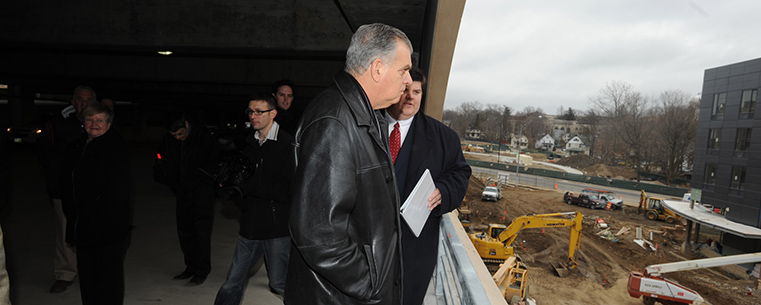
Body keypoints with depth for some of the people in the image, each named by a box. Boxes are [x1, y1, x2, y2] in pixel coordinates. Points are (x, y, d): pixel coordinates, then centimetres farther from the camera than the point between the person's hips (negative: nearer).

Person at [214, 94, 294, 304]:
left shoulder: (287, 143, -11)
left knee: (279, 283, 5)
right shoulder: (249, 143, 11)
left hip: (277, 225, -6)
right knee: (233, 282, 12)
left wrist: (249, 186, -16)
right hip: (250, 225, 6)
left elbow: (288, 189, -16)